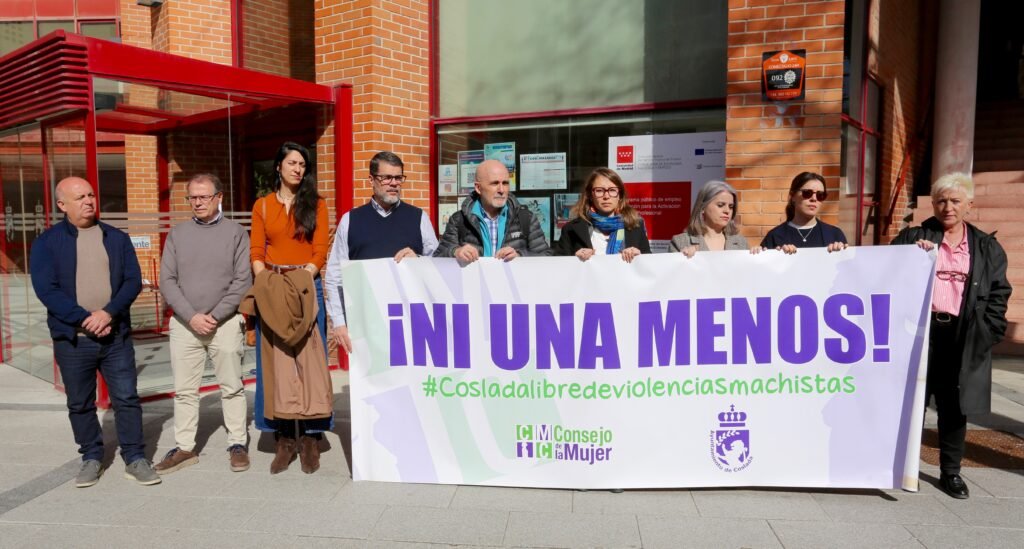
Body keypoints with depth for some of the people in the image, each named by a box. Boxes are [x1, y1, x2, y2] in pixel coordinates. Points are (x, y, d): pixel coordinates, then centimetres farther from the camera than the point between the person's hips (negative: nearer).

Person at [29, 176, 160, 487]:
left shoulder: (117, 238, 7)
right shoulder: (47, 242, 1)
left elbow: (133, 281, 1)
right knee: (80, 403, 10)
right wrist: (84, 319, -17)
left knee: (127, 398, 2)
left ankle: (134, 458, 11)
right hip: (72, 338, -1)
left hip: (116, 335, 1)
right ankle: (91, 457, 25)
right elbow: (46, 289, -8)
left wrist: (109, 313, -14)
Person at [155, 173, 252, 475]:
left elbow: (242, 281, -4)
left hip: (225, 322, -2)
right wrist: (191, 316, -8)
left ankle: (238, 444, 13)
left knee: (231, 387, 3)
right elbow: (167, 281, 4)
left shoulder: (236, 232, 2)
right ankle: (184, 447, 18)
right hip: (184, 323, 3)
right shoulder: (177, 234, 9)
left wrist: (215, 316, -10)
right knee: (184, 390, 8)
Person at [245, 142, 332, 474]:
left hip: (308, 287, -1)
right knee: (274, 363, 1)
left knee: (309, 362, -2)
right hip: (272, 290, 2)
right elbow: (256, 253, 6)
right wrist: (267, 285, -9)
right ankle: (284, 440, 8)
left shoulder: (316, 204, 8)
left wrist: (300, 281, -11)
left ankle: (310, 440, 3)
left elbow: (319, 251, 1)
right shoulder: (263, 206, 12)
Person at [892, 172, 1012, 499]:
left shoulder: (987, 248, 11)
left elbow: (998, 294, 8)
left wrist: (989, 334, -2)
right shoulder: (912, 238, 6)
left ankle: (951, 472, 20)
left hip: (963, 338, 1)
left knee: (954, 407, 8)